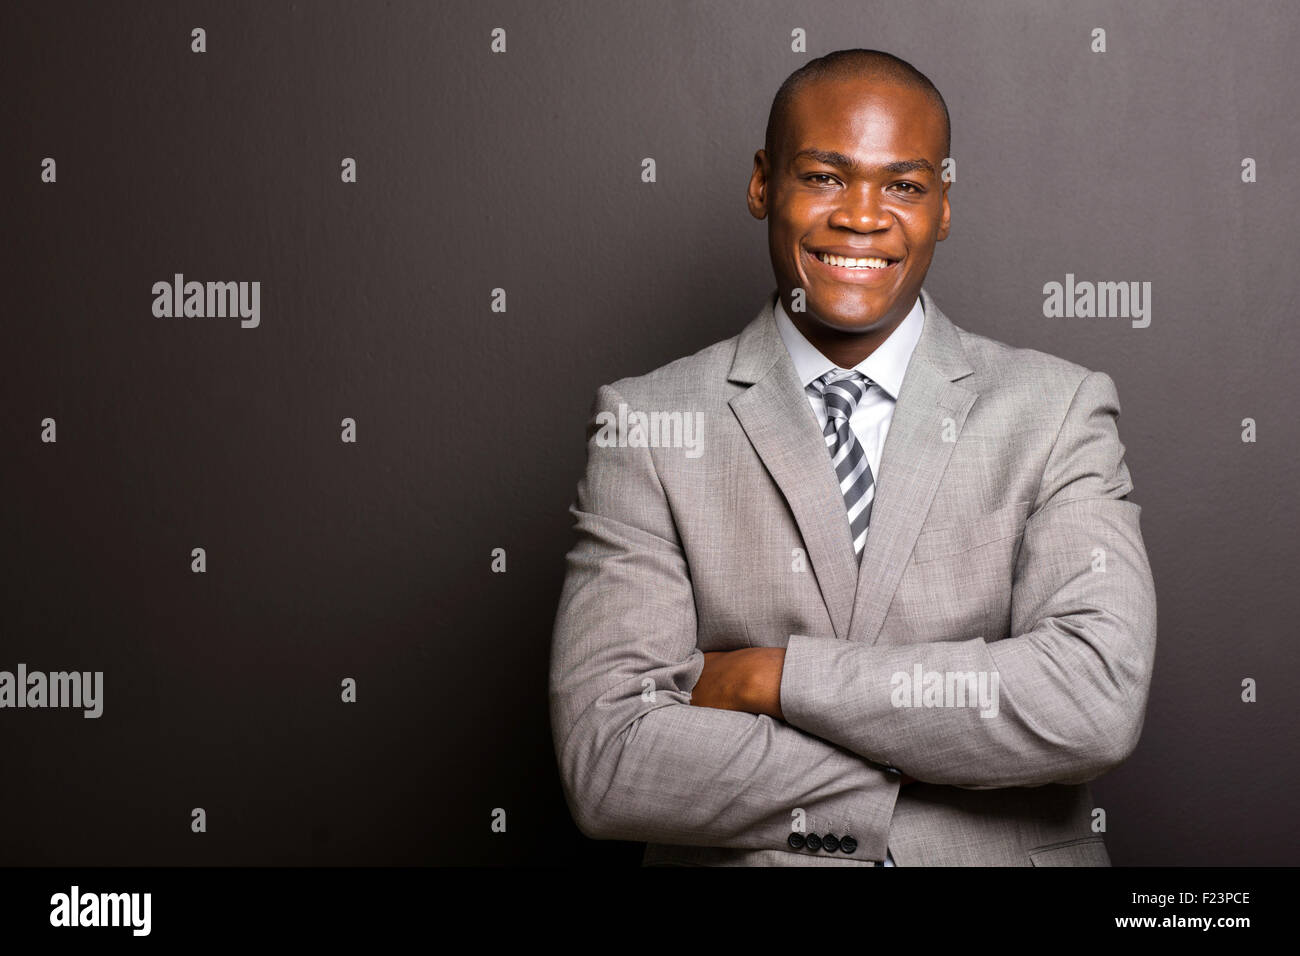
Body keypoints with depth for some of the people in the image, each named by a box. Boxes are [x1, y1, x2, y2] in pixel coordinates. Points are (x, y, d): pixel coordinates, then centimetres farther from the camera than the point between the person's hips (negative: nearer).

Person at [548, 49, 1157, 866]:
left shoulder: (1057, 411, 1)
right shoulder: (646, 427, -1)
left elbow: (1100, 703, -13)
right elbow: (606, 763, -10)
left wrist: (771, 676, -13)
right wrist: (933, 766, -12)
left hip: (1004, 857, 0)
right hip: (737, 863, 0)